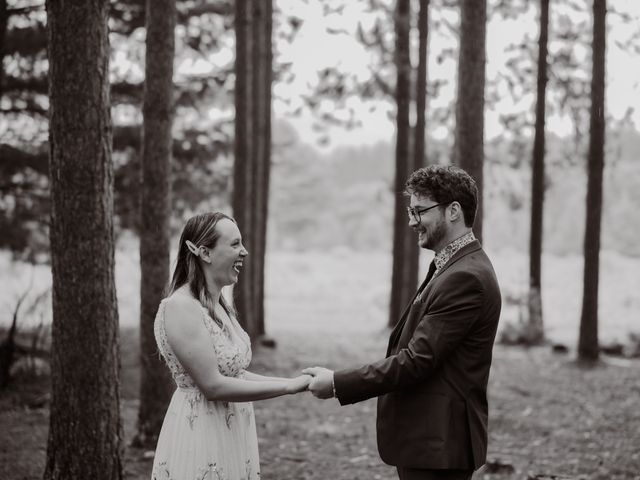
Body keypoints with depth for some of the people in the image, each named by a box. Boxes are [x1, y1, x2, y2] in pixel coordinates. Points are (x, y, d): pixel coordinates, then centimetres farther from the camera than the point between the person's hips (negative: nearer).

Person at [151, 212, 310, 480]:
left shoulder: (218, 306, 10)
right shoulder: (181, 307, -18)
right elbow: (213, 386, -21)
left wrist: (297, 381, 2)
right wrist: (289, 387, -17)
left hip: (231, 436, 8)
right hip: (201, 438, -8)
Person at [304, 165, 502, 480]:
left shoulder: (466, 277, -18)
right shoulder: (455, 268, 15)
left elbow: (417, 360, -21)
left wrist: (338, 384, -16)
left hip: (437, 444, -10)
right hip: (428, 436, 10)